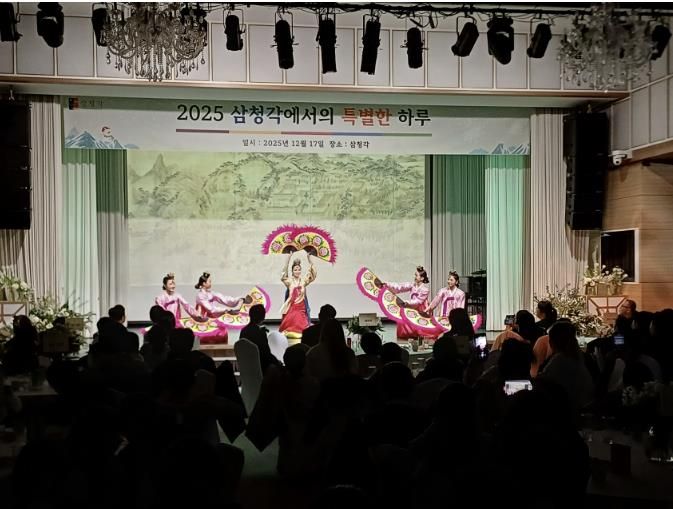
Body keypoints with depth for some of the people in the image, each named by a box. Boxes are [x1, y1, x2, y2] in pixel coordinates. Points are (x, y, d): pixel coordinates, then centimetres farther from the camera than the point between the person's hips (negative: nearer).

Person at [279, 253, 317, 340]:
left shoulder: (304, 280, 5)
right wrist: (288, 260, -25)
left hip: (301, 307, 1)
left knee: (302, 323, 1)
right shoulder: (289, 280, 0)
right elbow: (283, 276, -15)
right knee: (290, 322, -1)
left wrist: (309, 259, -13)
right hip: (291, 306, -1)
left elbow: (312, 274, -3)